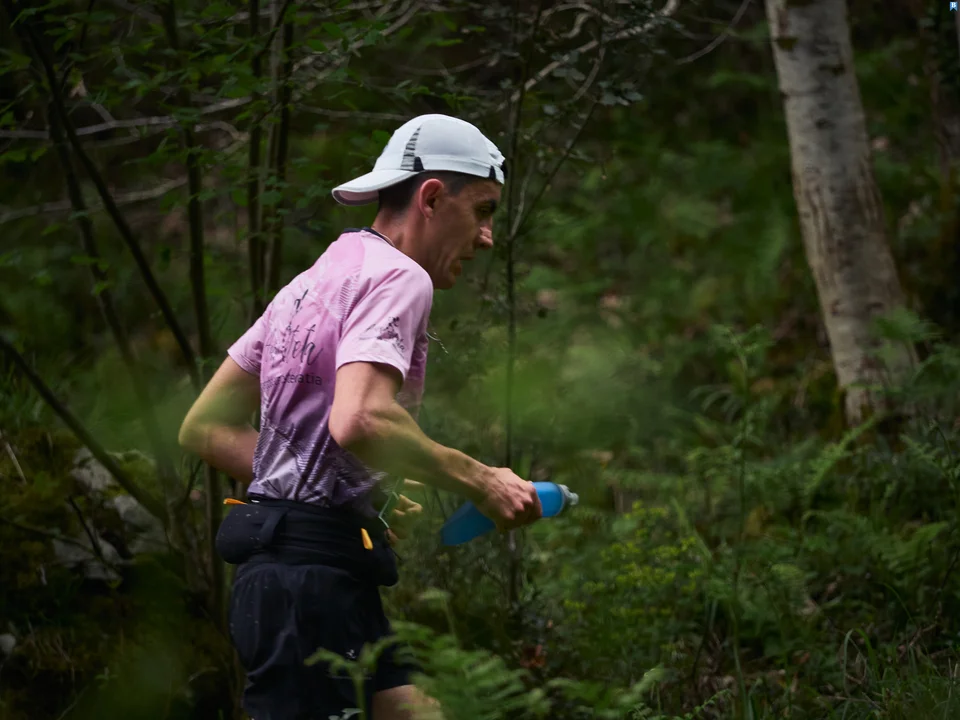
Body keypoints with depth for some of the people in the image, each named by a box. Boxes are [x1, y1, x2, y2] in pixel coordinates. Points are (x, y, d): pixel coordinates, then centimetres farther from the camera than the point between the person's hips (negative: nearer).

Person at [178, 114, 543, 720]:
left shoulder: (313, 282, 20)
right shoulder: (398, 277, -9)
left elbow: (205, 428, 20)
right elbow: (359, 421, -27)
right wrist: (481, 482, -15)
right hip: (316, 574, -10)